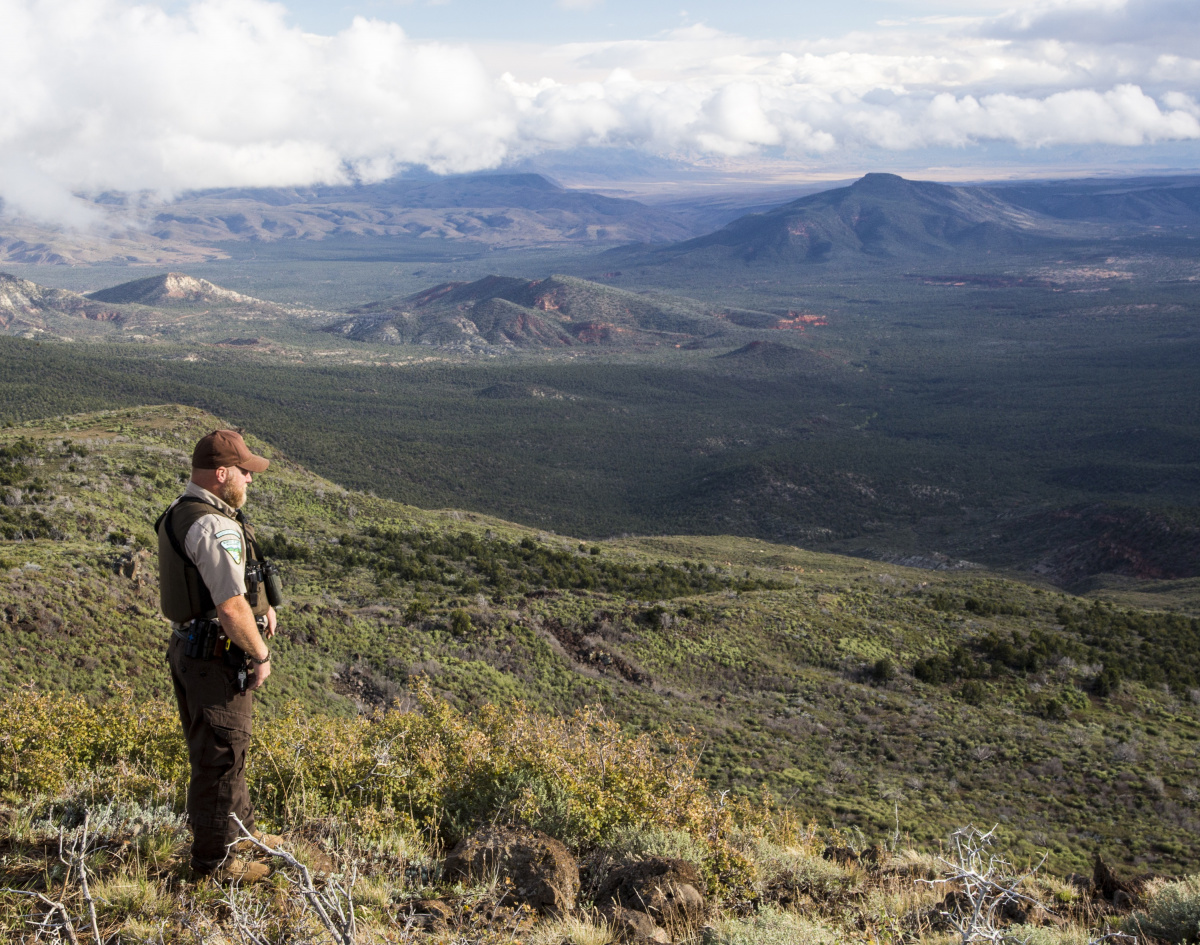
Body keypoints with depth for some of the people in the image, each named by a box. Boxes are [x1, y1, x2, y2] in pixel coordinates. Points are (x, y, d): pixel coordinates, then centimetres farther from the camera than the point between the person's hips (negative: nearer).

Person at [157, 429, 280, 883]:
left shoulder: (178, 515, 8)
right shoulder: (216, 527, -25)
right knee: (220, 758, 3)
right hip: (218, 660, -10)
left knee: (226, 749, 24)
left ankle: (239, 831, 40)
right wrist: (260, 655, -13)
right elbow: (231, 609, -28)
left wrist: (259, 602, 11)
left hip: (188, 646, 10)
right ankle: (214, 858, 16)